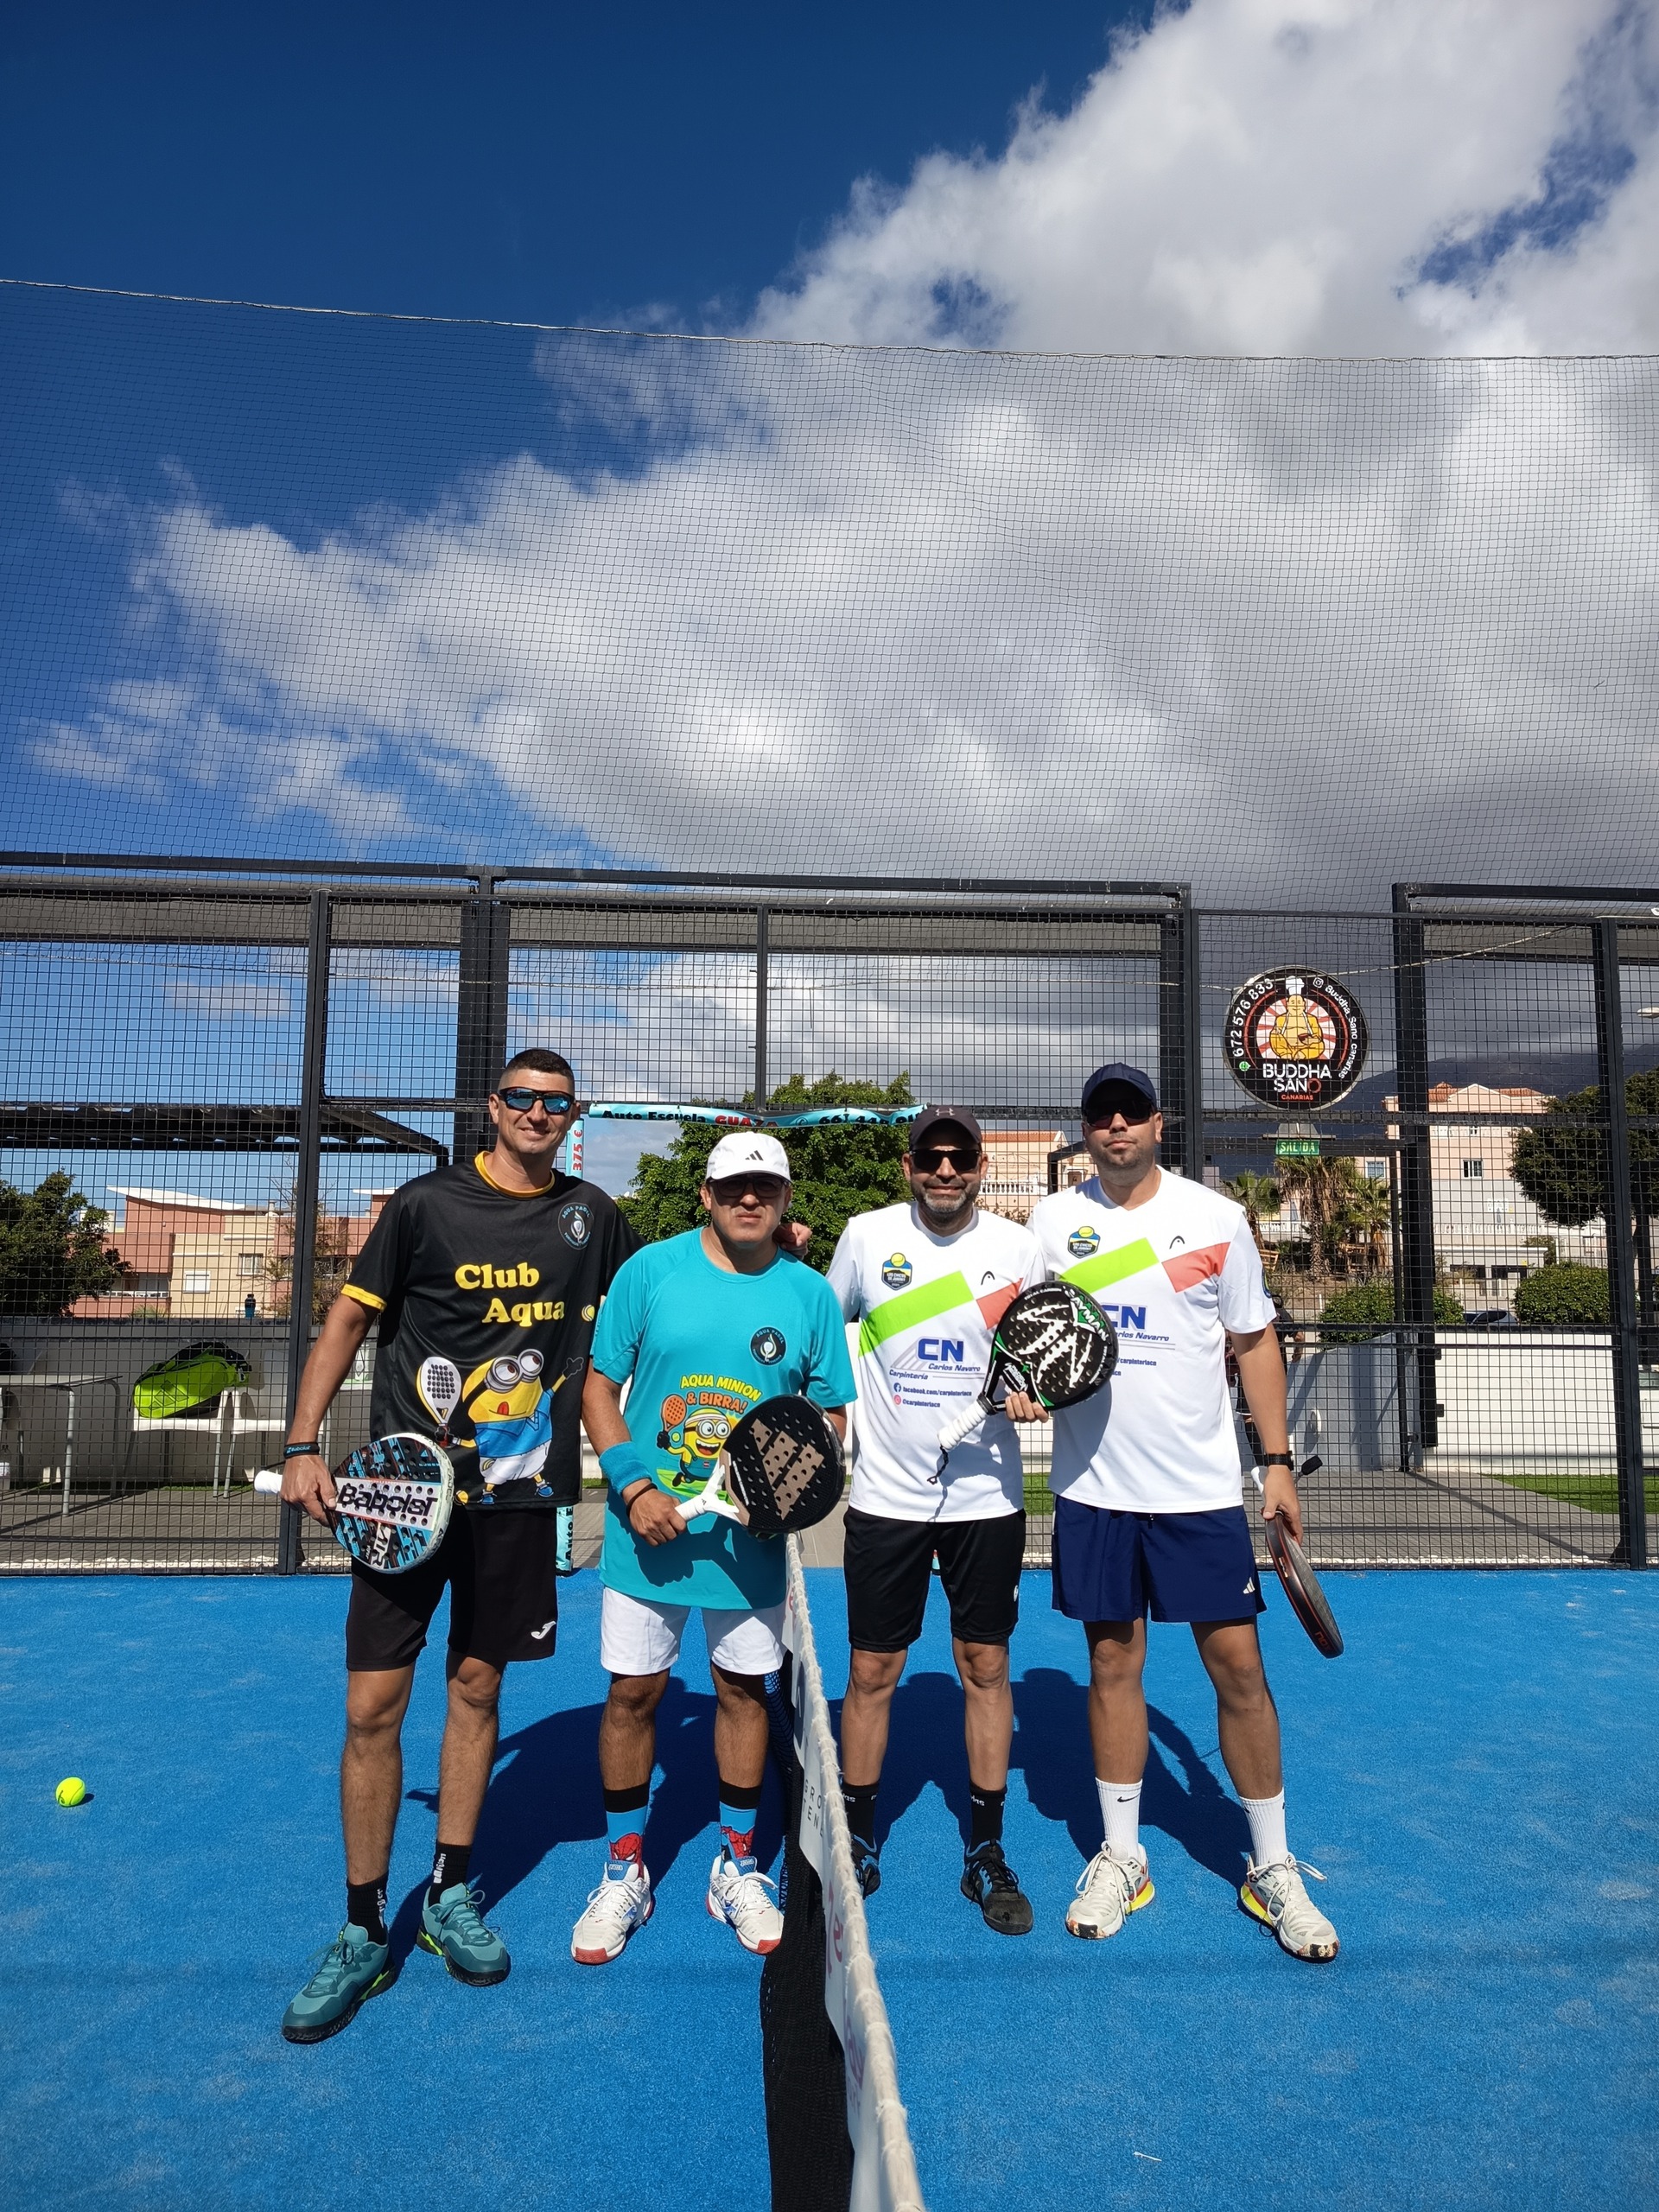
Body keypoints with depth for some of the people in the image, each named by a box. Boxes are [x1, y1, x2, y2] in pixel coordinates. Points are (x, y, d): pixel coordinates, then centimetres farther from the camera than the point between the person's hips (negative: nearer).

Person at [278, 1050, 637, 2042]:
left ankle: (453, 1896, 32)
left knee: (476, 1689, 13)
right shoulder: (427, 1205, -3)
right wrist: (303, 1445, -4)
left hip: (520, 1494, 2)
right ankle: (364, 1934, 20)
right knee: (374, 1707, 1)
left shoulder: (593, 1216, 5)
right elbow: (350, 1318, 2)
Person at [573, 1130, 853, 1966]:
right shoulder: (649, 1270, -6)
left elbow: (831, 1413, 5)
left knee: (743, 1690, 13)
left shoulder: (811, 1294, -2)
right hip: (648, 1527, -1)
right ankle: (624, 1873, 30)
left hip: (752, 1538, 1)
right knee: (632, 1692, 8)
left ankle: (737, 1868, 34)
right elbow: (598, 1387, -3)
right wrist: (634, 1486, -14)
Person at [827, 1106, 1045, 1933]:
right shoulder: (867, 1236, -3)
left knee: (985, 1665, 9)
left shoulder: (1018, 1246, -2)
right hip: (885, 1494, 0)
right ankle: (856, 1843, 27)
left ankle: (986, 1851, 26)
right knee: (872, 1670, 7)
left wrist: (1033, 1392, -12)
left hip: (987, 1494, 1)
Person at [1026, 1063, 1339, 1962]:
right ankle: (1121, 1857, 26)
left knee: (1238, 1664, 3)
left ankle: (1272, 1868, 21)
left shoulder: (1217, 1219, -2)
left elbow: (1255, 1342, 4)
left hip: (1201, 1489, -1)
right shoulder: (1051, 1220, 1)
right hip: (1093, 1485, 1)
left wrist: (1277, 1461, 1)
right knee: (1112, 1664, 9)